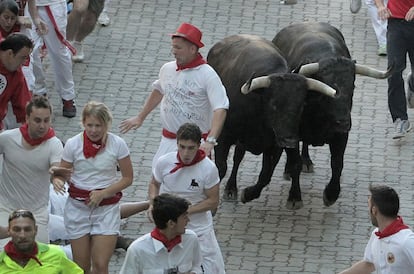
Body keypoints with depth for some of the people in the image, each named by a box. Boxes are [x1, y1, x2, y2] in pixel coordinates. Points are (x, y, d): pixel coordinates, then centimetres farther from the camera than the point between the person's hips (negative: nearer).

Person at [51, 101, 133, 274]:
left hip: (106, 208, -1)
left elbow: (127, 178, 0)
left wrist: (103, 193, -14)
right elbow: (61, 174, 1)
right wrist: (57, 180, -24)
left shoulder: (117, 144, -7)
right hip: (78, 207, 1)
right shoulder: (73, 144, -6)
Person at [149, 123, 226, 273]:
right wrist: (153, 203, -12)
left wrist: (186, 210, -20)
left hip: (199, 228, -1)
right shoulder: (164, 162, -12)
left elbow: (213, 201, -10)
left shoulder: (209, 168, -17)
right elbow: (154, 184, 8)